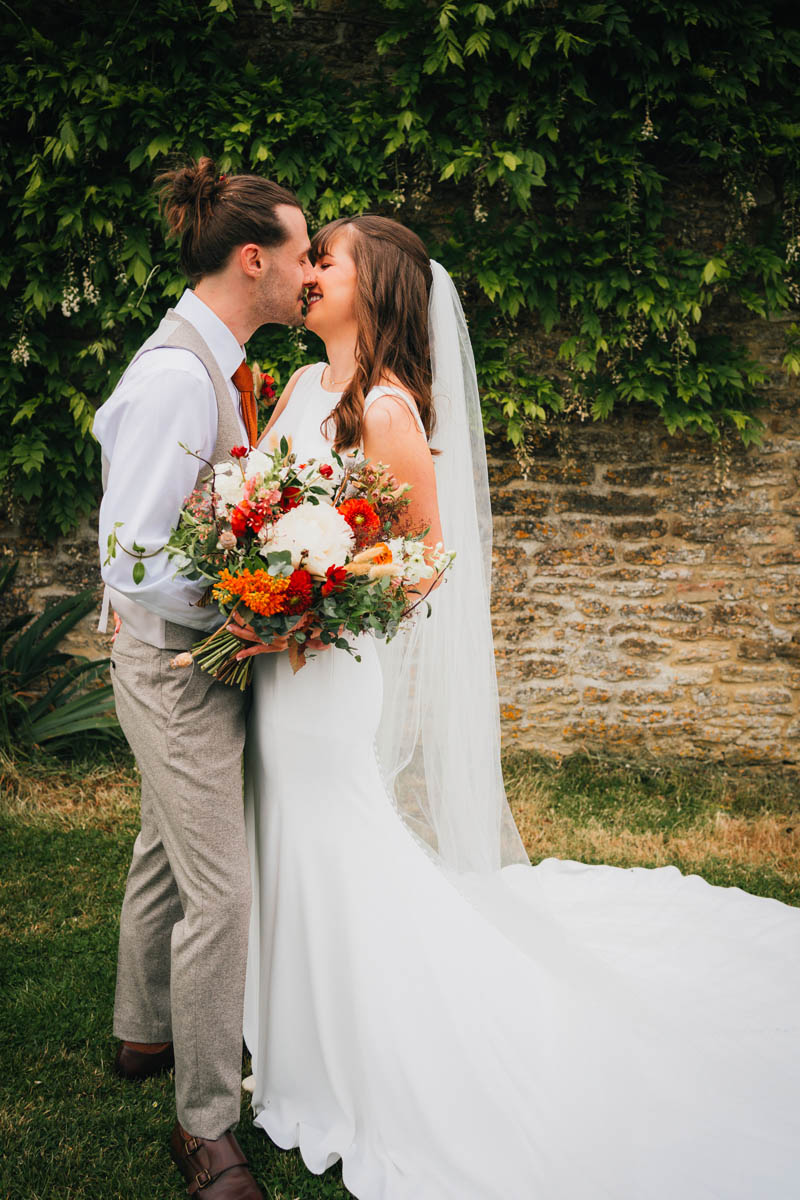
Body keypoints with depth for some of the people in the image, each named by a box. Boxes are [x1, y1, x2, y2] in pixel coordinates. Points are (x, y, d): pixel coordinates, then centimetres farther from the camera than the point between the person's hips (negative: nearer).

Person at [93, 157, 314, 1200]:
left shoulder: (213, 365, 4)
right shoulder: (178, 378, -25)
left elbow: (114, 423, 20)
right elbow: (132, 562, -27)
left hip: (197, 657, 10)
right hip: (177, 662, -10)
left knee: (166, 859, 24)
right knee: (218, 893, -2)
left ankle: (144, 1034, 44)